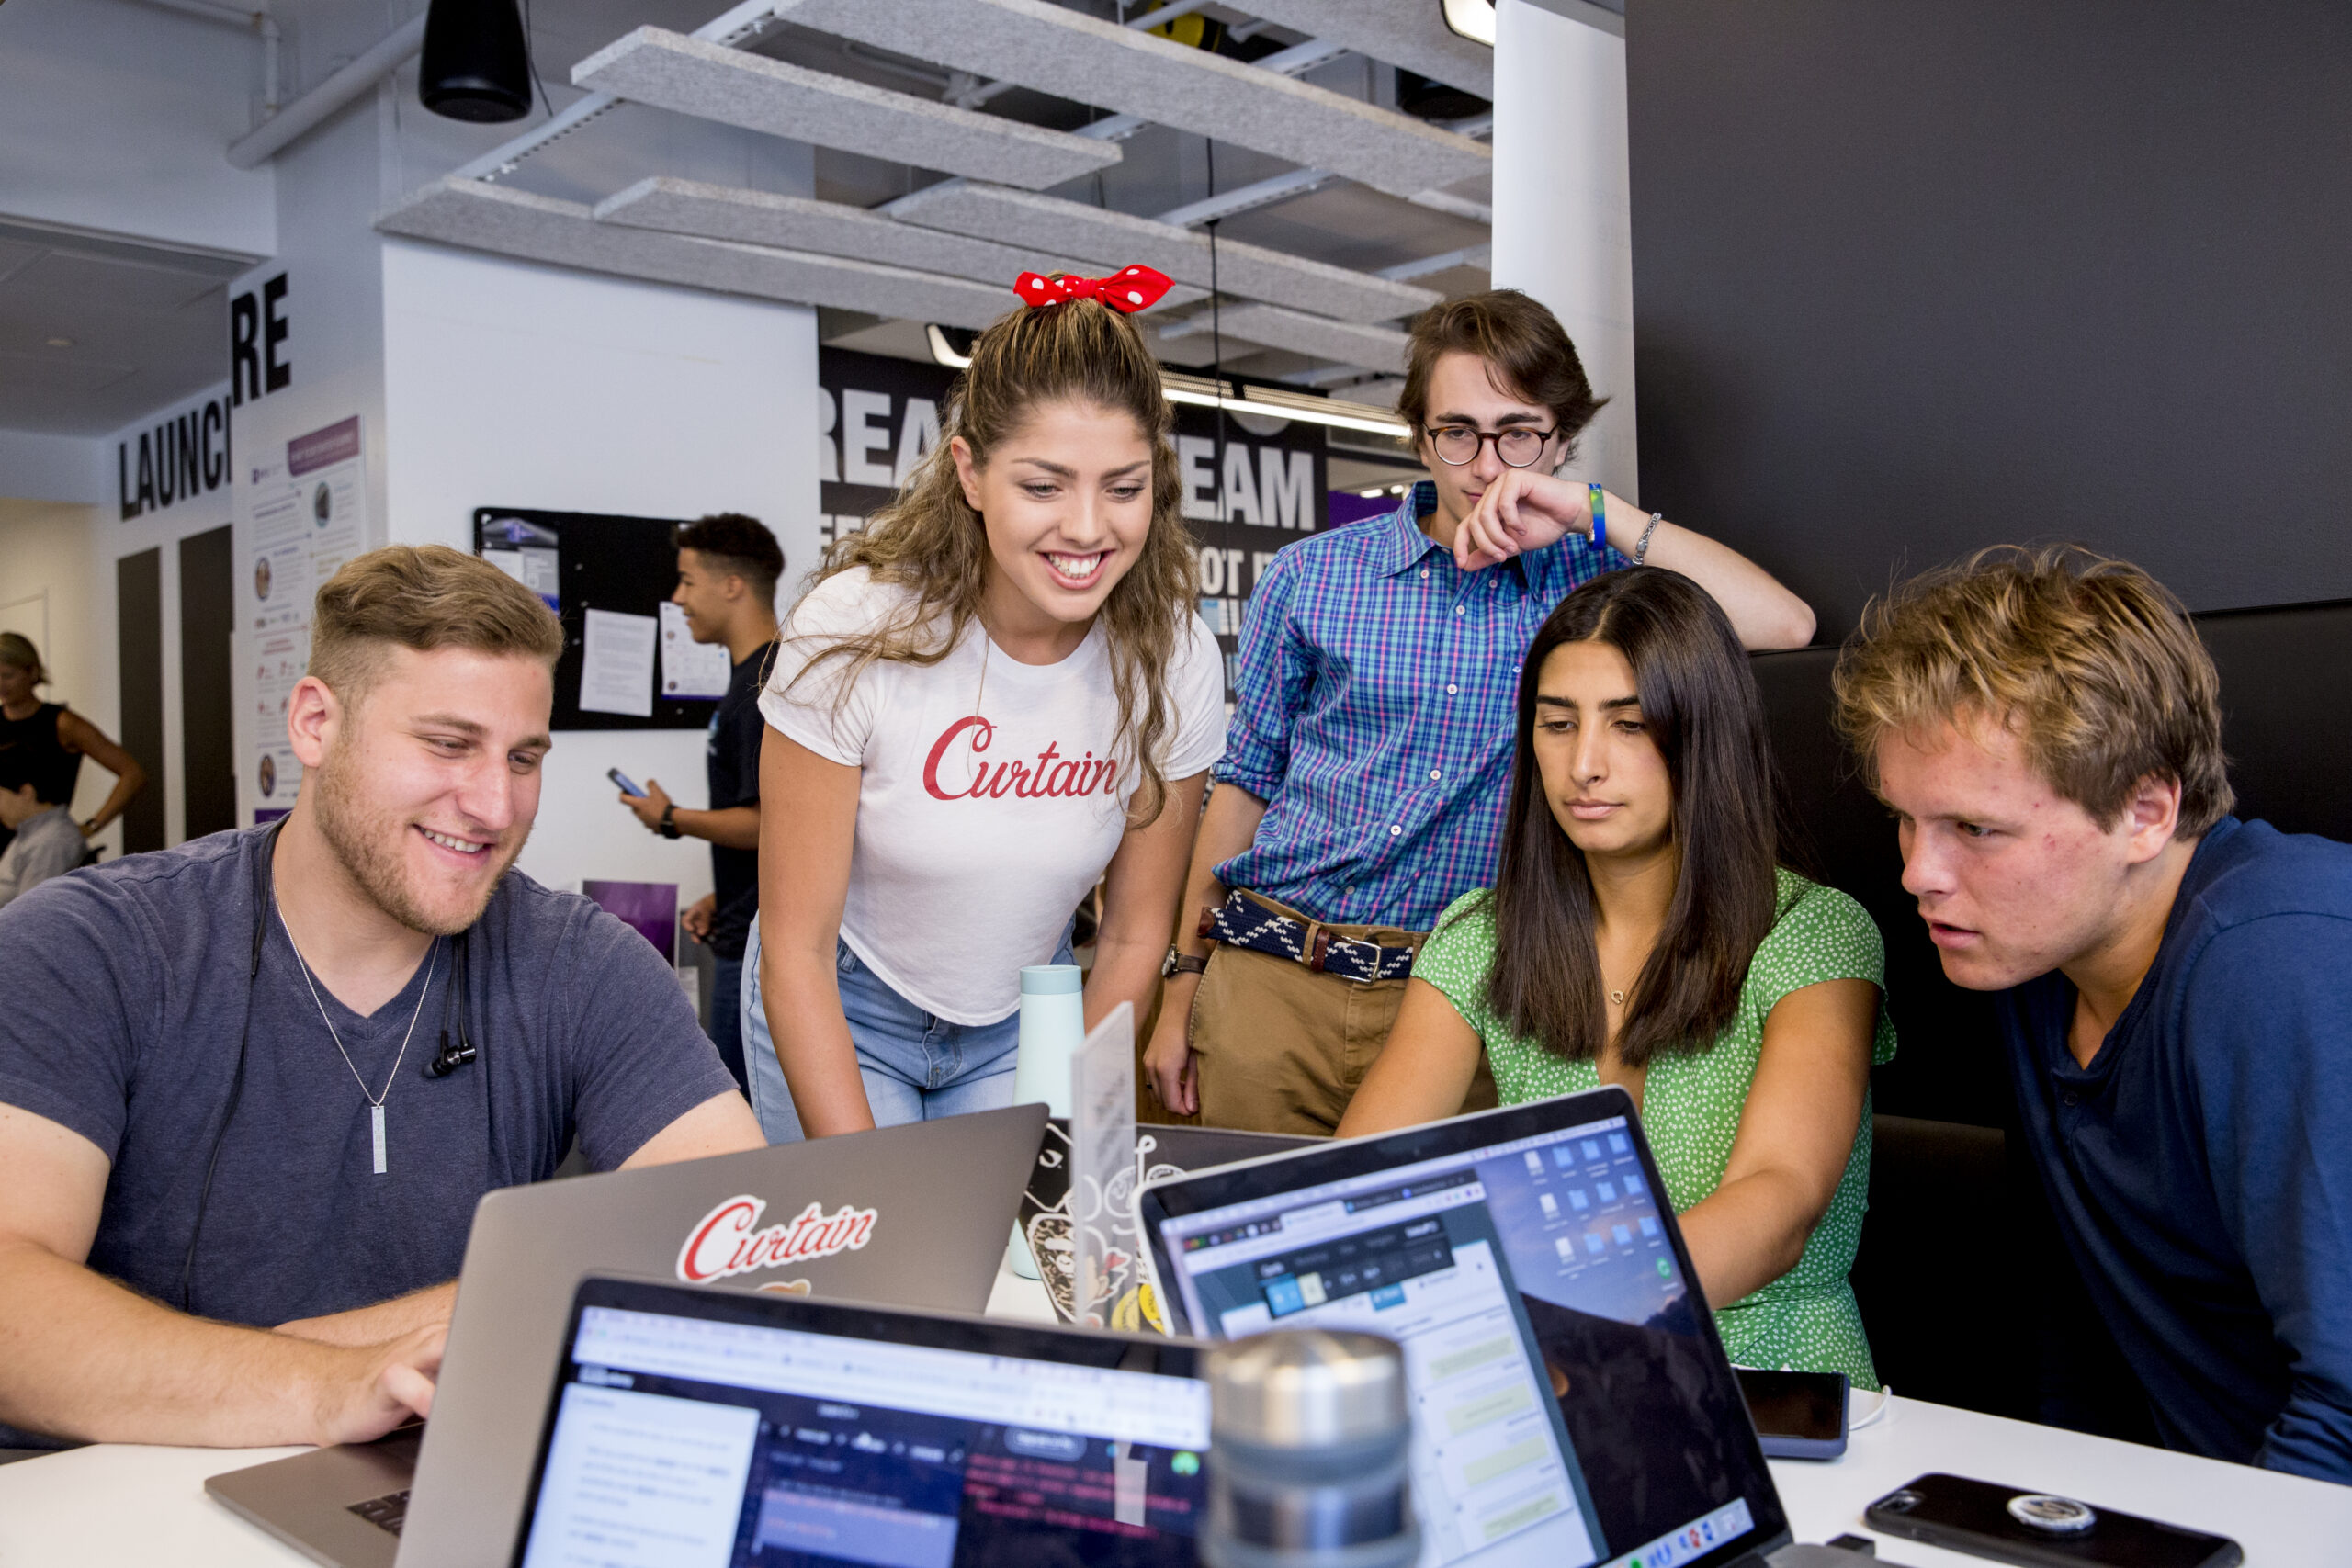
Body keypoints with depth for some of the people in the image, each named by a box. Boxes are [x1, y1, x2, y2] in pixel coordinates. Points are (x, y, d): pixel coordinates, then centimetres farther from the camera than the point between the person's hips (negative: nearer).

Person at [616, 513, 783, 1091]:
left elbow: (763, 823, -23)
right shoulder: (762, 675, 14)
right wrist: (719, 899, 20)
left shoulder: (762, 686, -18)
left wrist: (670, 819, -9)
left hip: (760, 942, -10)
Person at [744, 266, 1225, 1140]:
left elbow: (1133, 937, -6)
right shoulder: (852, 631, -26)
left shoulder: (1174, 657, -18)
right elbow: (795, 952, -20)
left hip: (1023, 1019, 2)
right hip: (839, 1010, -2)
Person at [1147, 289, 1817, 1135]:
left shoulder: (1592, 581, 4)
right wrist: (1184, 980, 8)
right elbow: (1244, 780, 10)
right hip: (1270, 983, 1)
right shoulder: (1309, 576, 6)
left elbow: (1784, 623, -11)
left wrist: (1597, 514, -12)